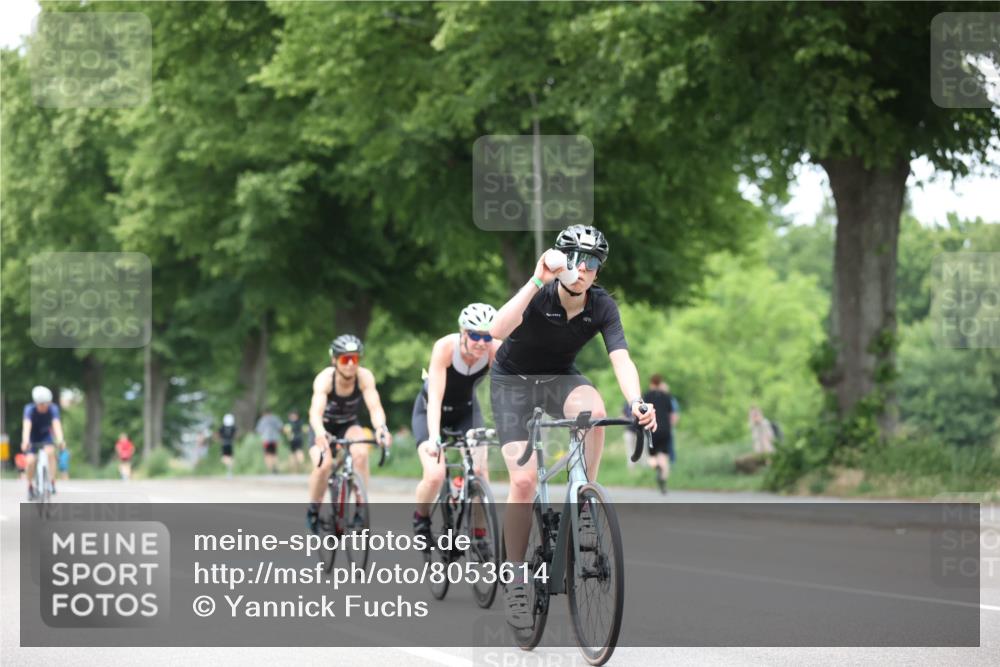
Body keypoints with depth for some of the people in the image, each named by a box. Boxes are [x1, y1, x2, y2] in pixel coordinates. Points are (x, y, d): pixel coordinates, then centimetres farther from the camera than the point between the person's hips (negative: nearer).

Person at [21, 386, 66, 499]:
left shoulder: (53, 409, -22)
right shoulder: (30, 409, -26)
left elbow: (56, 424, -36)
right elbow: (27, 425, -40)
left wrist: (60, 440, -53)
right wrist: (25, 441, -56)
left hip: (46, 436, 1)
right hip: (32, 438, -1)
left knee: (50, 451, -30)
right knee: (30, 461, -20)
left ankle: (52, 483, -24)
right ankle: (30, 486, 6)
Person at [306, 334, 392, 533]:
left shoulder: (364, 377, -25)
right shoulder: (325, 379, -31)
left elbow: (374, 406, -37)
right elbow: (316, 411, -45)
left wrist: (381, 427, -59)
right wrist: (320, 434, -66)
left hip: (348, 425, 2)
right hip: (325, 426, -2)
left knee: (361, 454, -30)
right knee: (323, 465, -28)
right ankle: (313, 510, -2)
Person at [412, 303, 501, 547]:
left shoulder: (496, 351, -26)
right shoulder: (445, 347, -32)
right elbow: (435, 397, -38)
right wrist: (433, 437, -50)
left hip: (466, 411, 3)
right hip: (430, 411, -3)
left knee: (480, 472, -19)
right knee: (435, 475, -22)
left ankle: (480, 534, -2)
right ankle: (420, 518, 9)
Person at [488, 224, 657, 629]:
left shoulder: (602, 307, -17)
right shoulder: (539, 295, -26)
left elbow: (621, 359, -29)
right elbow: (497, 331, -44)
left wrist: (636, 403, -48)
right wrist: (538, 280, -51)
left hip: (559, 378, 3)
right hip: (513, 380, -2)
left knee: (593, 408, -34)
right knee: (524, 480, -17)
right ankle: (516, 579, -3)